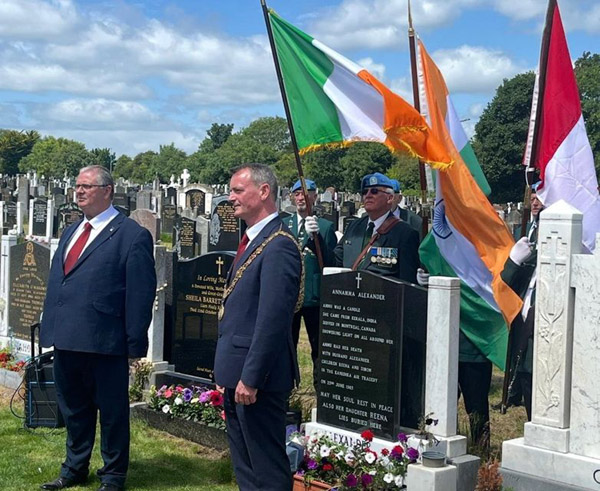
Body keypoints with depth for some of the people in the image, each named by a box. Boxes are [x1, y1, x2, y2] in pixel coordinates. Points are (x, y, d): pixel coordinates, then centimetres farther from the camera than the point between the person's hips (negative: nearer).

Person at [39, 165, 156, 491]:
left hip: (103, 342, -7)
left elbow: (140, 294, -11)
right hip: (65, 341, 7)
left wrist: (135, 344, -13)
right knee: (73, 409, 19)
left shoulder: (132, 236, -7)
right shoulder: (70, 232, 17)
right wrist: (51, 329, 13)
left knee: (112, 411, 6)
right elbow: (55, 284, 20)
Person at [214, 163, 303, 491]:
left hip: (256, 377, -10)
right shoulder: (252, 240, 14)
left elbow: (272, 320, -23)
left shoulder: (278, 246, -18)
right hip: (237, 374, 10)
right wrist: (228, 372, 17)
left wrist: (251, 378, -22)